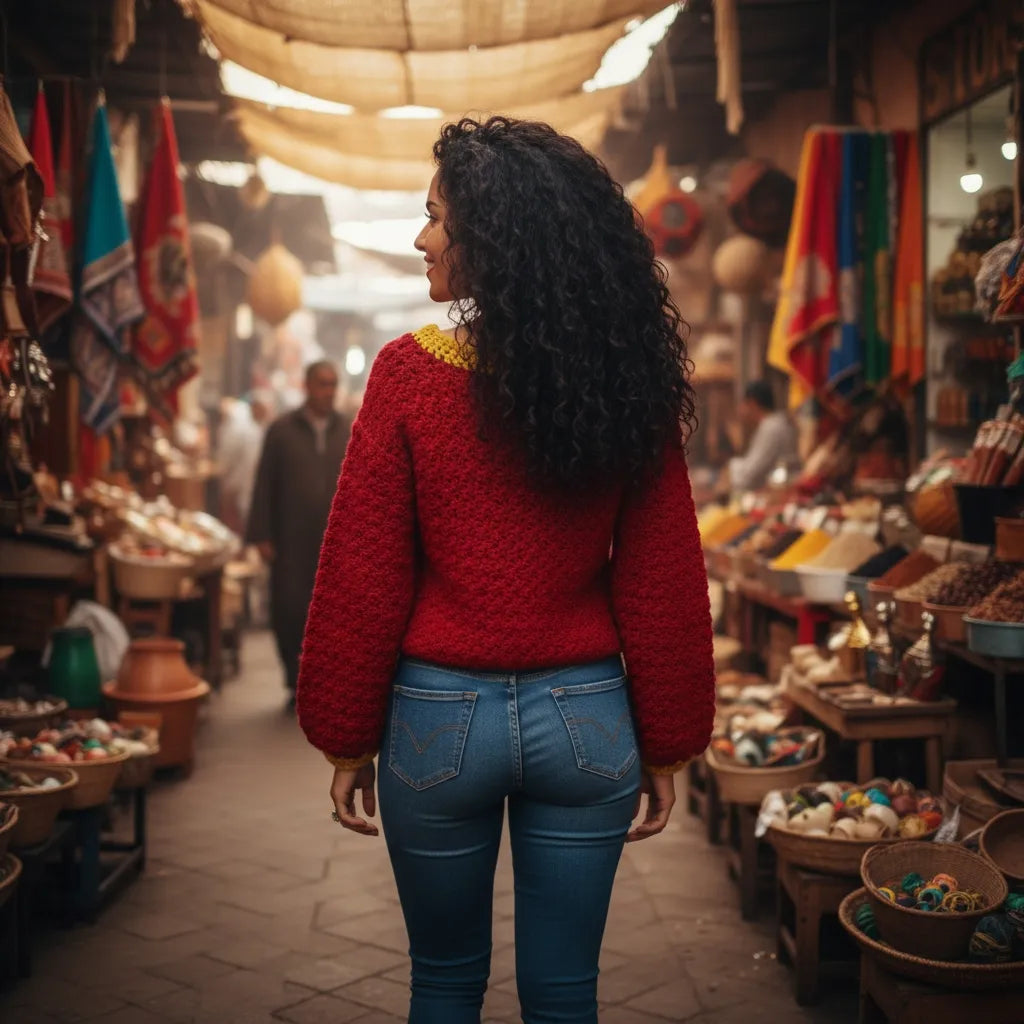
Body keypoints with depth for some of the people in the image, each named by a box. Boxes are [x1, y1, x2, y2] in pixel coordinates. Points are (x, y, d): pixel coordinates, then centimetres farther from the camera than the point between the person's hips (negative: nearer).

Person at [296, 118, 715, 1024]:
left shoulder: (412, 373, -12)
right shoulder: (628, 382, -5)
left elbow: (361, 578, -8)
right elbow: (665, 582, -3)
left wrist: (349, 743, 3)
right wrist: (664, 748, 7)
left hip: (440, 716, -2)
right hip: (587, 716, 2)